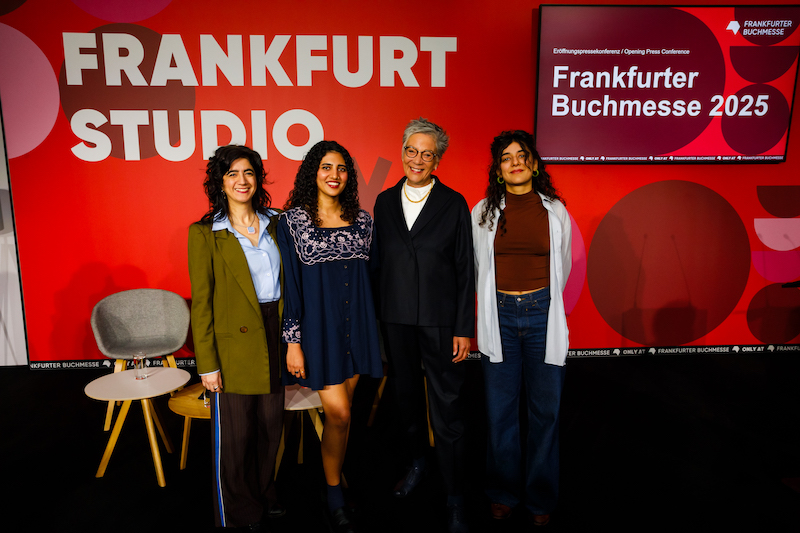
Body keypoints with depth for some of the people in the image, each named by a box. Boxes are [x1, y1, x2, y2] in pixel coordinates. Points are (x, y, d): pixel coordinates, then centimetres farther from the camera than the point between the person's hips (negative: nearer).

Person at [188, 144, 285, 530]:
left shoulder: (274, 224, 6)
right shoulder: (205, 233, -7)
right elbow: (201, 302, -7)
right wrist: (207, 363, -9)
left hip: (275, 336, 4)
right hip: (234, 343, -4)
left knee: (270, 426, 16)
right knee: (234, 434, 7)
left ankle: (264, 497, 40)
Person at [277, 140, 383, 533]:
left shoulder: (362, 219, 7)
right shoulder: (292, 220, -4)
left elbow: (371, 276, 12)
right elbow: (289, 283, -6)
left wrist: (373, 333, 11)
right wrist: (293, 341, -9)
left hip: (356, 324, 4)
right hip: (317, 325, -4)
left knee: (342, 410, 12)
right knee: (338, 413, -5)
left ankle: (336, 476, 32)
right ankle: (334, 496, 17)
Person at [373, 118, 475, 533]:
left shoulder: (454, 204, -3)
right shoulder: (385, 202, 7)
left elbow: (465, 271, -3)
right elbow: (379, 262, 9)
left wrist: (464, 329, -7)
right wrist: (375, 318, 5)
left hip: (440, 320, -3)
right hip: (395, 319, 4)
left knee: (446, 409, 3)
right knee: (406, 395, 19)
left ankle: (455, 499, 19)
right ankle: (417, 463, 44)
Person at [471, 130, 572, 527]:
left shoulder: (555, 211, 2)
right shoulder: (483, 212, 1)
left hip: (542, 314, 0)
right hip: (499, 315, 0)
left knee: (545, 409, 8)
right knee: (501, 409, 9)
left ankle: (541, 497, 27)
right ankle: (503, 492, 28)